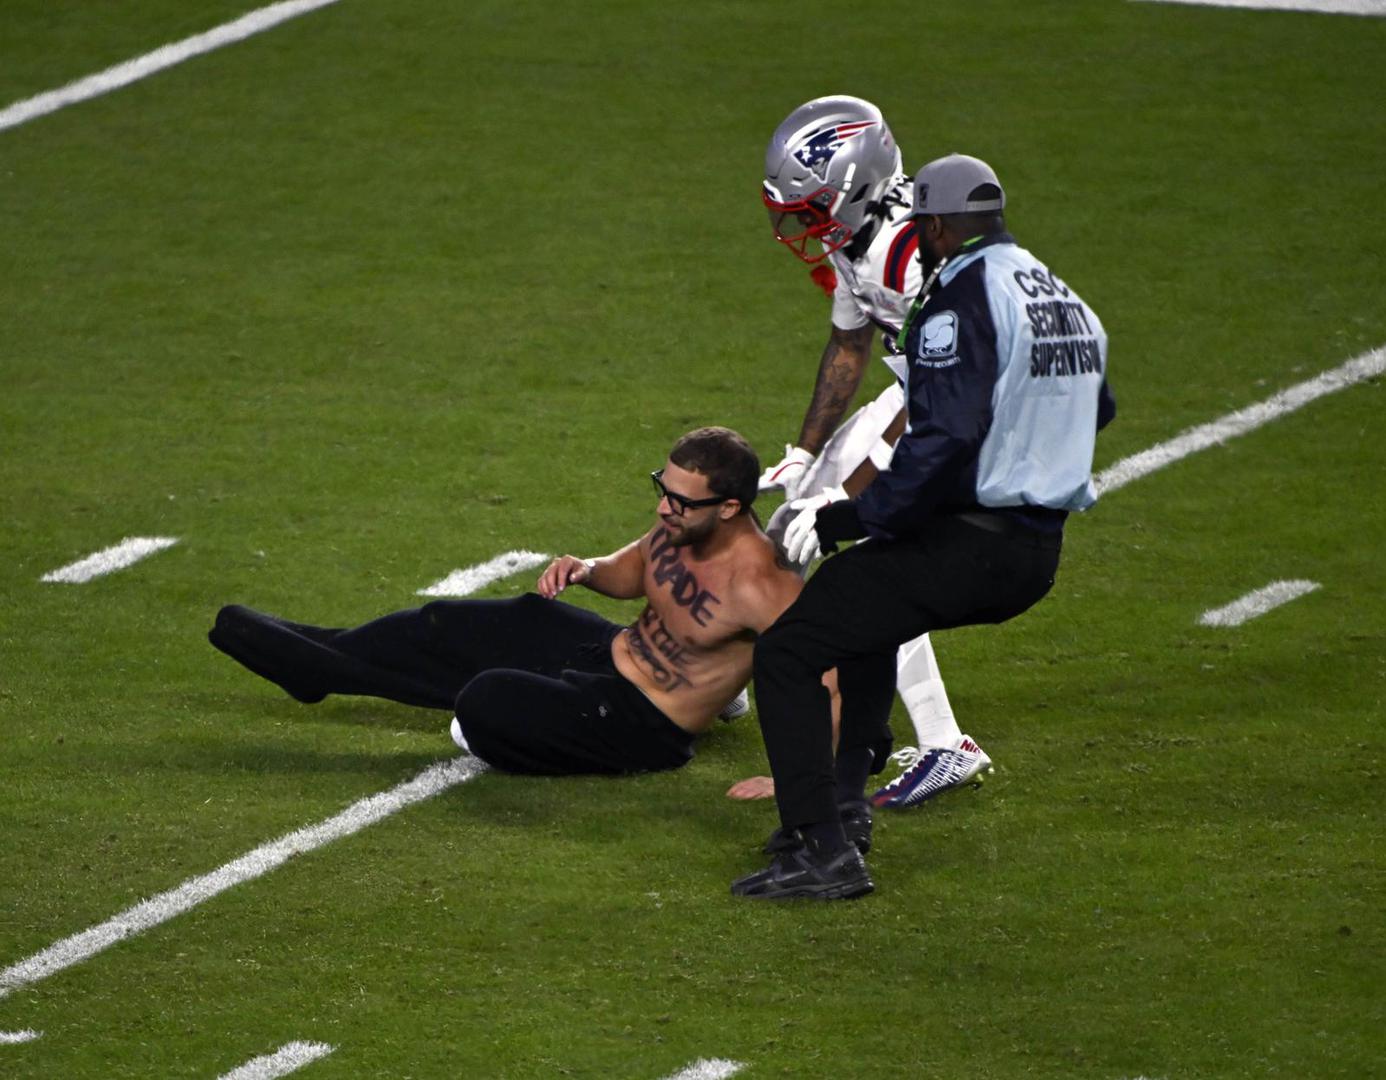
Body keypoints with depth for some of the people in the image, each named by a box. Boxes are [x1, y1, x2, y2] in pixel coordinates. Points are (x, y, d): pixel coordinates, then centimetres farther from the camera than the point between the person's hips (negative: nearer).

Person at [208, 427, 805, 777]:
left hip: (643, 727, -8)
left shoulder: (757, 584, -32)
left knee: (488, 702, -20)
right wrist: (588, 570, -7)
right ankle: (310, 656, 26)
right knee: (445, 630, 6)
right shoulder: (681, 519, -7)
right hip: (611, 650, 8)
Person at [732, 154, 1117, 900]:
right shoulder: (1066, 302, 13)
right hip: (1039, 555, 9)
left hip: (963, 550, -9)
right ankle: (846, 799, 31)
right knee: (866, 585, 35)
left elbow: (944, 441, -25)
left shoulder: (961, 299, -15)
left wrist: (848, 519, -18)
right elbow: (1093, 411, 28)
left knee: (787, 653, -4)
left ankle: (822, 848, -16)